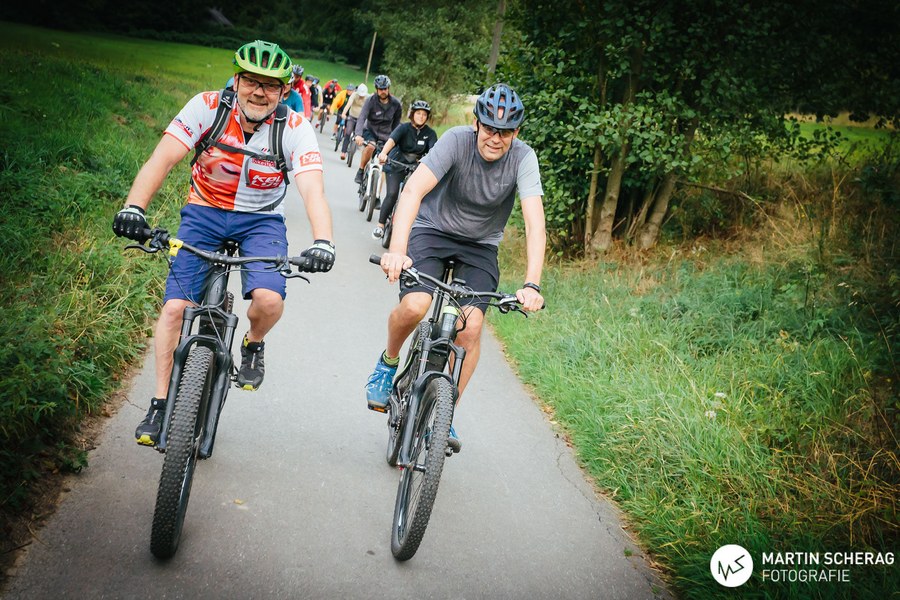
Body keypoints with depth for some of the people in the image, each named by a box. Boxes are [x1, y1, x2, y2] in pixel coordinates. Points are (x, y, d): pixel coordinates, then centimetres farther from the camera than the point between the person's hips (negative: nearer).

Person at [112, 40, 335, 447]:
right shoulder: (207, 107, -16)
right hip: (205, 212, 1)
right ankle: (160, 404, 5)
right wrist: (133, 207, -40)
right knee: (175, 306, -11)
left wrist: (322, 241, -46)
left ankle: (253, 344, 11)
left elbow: (312, 190, -27)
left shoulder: (295, 129, -17)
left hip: (261, 220, 0)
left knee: (268, 298, -26)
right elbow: (162, 158, -24)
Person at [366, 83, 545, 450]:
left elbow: (535, 224, -28)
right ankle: (388, 362, 7)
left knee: (470, 327, -16)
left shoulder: (523, 157, -19)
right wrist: (397, 250, -48)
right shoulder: (457, 140, -23)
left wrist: (531, 285, -41)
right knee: (414, 306, -27)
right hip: (432, 230, -2)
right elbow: (413, 191, -34)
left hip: (480, 246, 2)